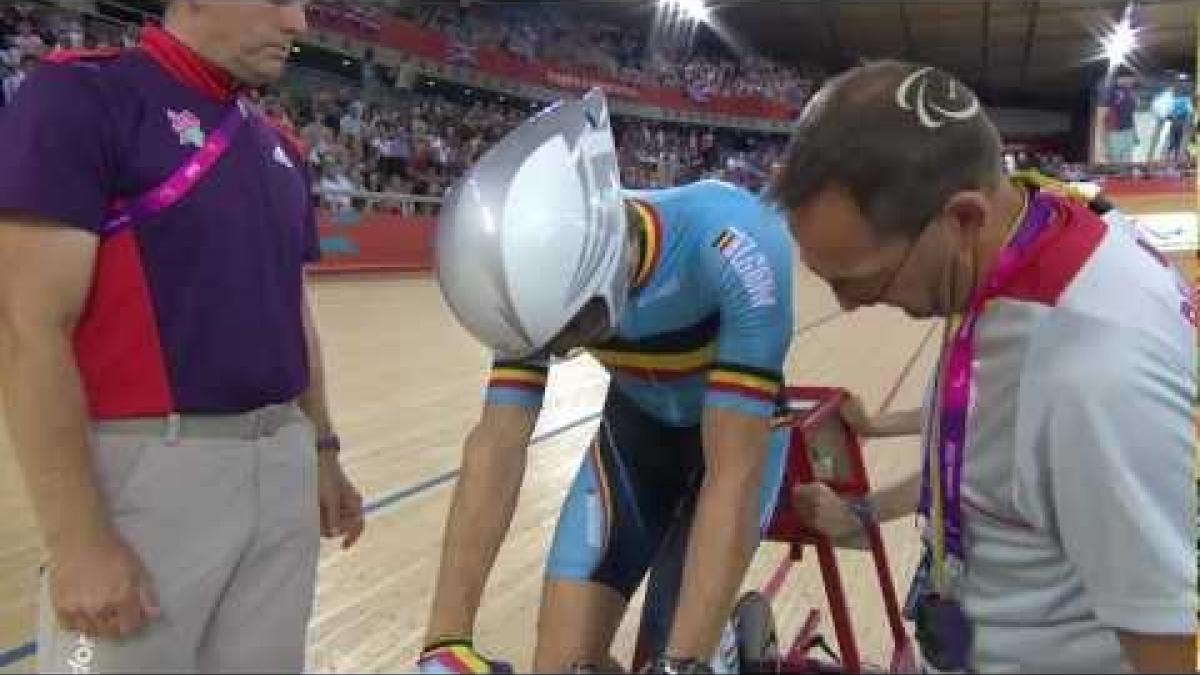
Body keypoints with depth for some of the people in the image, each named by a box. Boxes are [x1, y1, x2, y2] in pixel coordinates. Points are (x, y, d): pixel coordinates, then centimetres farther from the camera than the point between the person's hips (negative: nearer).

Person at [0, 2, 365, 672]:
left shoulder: (280, 148, 13)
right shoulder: (82, 95, -9)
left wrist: (321, 448, 20)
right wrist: (78, 539, -18)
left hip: (282, 465, 7)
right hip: (149, 468, -7)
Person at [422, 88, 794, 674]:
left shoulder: (736, 246, -37)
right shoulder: (545, 269, -23)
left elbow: (732, 474, -36)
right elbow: (496, 447, -23)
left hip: (738, 432, -3)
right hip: (636, 428, 3)